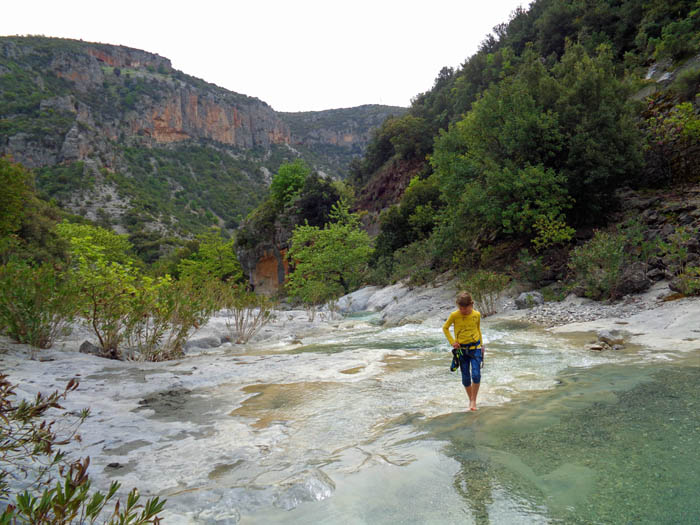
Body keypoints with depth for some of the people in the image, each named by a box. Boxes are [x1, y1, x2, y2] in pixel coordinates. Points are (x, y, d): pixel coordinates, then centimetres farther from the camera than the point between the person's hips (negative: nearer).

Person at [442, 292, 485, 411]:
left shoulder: (477, 315, -4)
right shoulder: (454, 315, -9)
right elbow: (445, 328, 5)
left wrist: (481, 345, 17)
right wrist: (452, 341, -4)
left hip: (475, 348, 0)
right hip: (461, 349, 0)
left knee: (476, 375, -14)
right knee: (465, 378, 5)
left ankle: (474, 400, 4)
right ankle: (470, 400, 26)